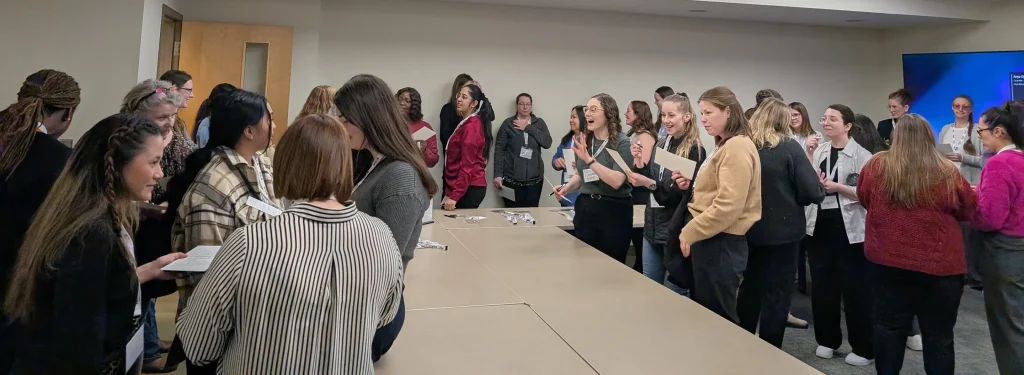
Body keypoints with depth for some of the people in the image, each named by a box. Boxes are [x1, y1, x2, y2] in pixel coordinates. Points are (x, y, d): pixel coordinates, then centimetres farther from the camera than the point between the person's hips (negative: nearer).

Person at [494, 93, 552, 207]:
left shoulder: (539, 123, 9)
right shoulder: (508, 123, 2)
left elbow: (547, 143, -5)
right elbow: (499, 150, 0)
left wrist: (528, 128, -7)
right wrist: (498, 174, -8)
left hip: (534, 178, 2)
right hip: (512, 178, -2)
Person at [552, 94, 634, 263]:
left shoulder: (622, 143, -12)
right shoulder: (583, 141, 5)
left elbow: (616, 181, -23)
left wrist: (589, 159, -27)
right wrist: (567, 187, -2)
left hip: (613, 211, -5)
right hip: (585, 208, 5)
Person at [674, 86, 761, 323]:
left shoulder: (737, 148, -17)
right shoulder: (725, 146, 16)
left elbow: (728, 206, -24)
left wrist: (690, 233, -17)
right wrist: (692, 184, 6)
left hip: (720, 242, -10)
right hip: (712, 238, 10)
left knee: (717, 317, 0)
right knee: (704, 312, 16)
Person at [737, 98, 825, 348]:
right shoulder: (789, 147, -11)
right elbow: (813, 192, -14)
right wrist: (821, 185, 7)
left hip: (749, 230, 4)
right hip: (782, 231, -4)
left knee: (749, 289, 18)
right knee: (777, 294, 6)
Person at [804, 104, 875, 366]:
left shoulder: (861, 155, -7)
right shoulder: (819, 150, 7)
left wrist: (837, 187, -19)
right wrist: (809, 154, -8)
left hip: (849, 228, -5)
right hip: (819, 224, 5)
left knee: (854, 286, 2)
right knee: (822, 283, 11)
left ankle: (863, 348, 14)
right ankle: (827, 340, 26)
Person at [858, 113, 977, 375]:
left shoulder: (876, 165, -7)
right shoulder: (946, 172, -12)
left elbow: (863, 199, 9)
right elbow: (969, 210, 2)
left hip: (886, 259, 2)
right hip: (938, 264, -2)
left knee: (888, 325, 13)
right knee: (938, 334, 11)